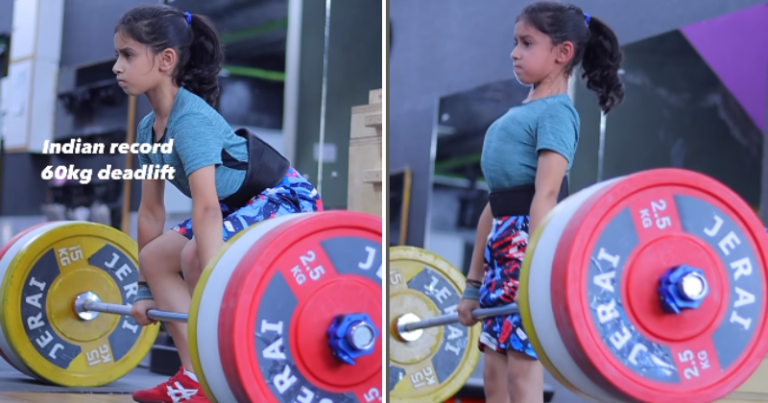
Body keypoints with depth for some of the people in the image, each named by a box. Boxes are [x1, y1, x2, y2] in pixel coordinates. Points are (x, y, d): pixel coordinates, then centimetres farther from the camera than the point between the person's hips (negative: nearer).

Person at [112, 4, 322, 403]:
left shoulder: (191, 119, -28)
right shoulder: (148, 128, 0)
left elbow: (206, 207, -38)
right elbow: (151, 209, 7)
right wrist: (145, 289, 11)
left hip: (288, 199, -10)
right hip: (241, 204, 10)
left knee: (197, 256, -30)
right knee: (155, 258, 6)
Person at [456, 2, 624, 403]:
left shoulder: (555, 111, -5)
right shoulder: (515, 114, 21)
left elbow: (546, 195, -18)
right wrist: (474, 283, 19)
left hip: (533, 241, -9)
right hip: (501, 246, 9)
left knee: (523, 366, -10)